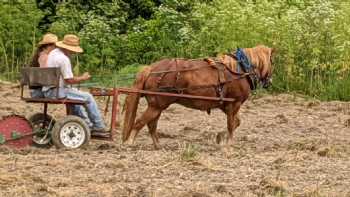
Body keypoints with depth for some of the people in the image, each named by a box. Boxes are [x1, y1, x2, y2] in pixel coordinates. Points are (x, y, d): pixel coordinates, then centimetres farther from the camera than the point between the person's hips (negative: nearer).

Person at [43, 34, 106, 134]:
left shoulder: (53, 53, 12)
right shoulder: (64, 59, -20)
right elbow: (70, 80, -19)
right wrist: (83, 78, -3)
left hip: (48, 91, 10)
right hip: (58, 92, -10)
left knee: (75, 93, 32)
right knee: (88, 97, -3)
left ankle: (88, 125, 36)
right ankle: (98, 126, 8)